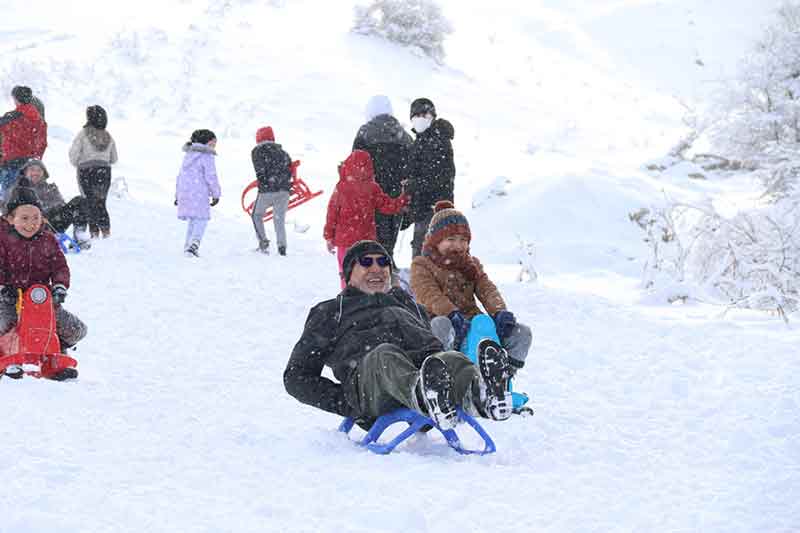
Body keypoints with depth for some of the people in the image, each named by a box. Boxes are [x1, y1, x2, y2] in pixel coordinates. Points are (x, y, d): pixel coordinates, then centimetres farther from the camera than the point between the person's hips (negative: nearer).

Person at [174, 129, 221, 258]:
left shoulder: (189, 155, 17)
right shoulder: (207, 156, -8)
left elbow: (180, 176, 21)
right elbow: (210, 177, -12)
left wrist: (177, 194, 26)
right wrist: (216, 194, -3)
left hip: (184, 192, 7)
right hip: (199, 193, -7)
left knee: (192, 219, 17)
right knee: (201, 219, -1)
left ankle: (188, 246, 13)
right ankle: (194, 243, -19)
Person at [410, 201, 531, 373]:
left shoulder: (472, 265, 24)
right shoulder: (421, 266, 7)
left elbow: (487, 290, 6)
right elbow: (430, 295, -12)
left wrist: (500, 311, -18)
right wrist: (452, 314, -33)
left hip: (472, 319, 5)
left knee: (522, 333, -11)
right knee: (440, 325, -42)